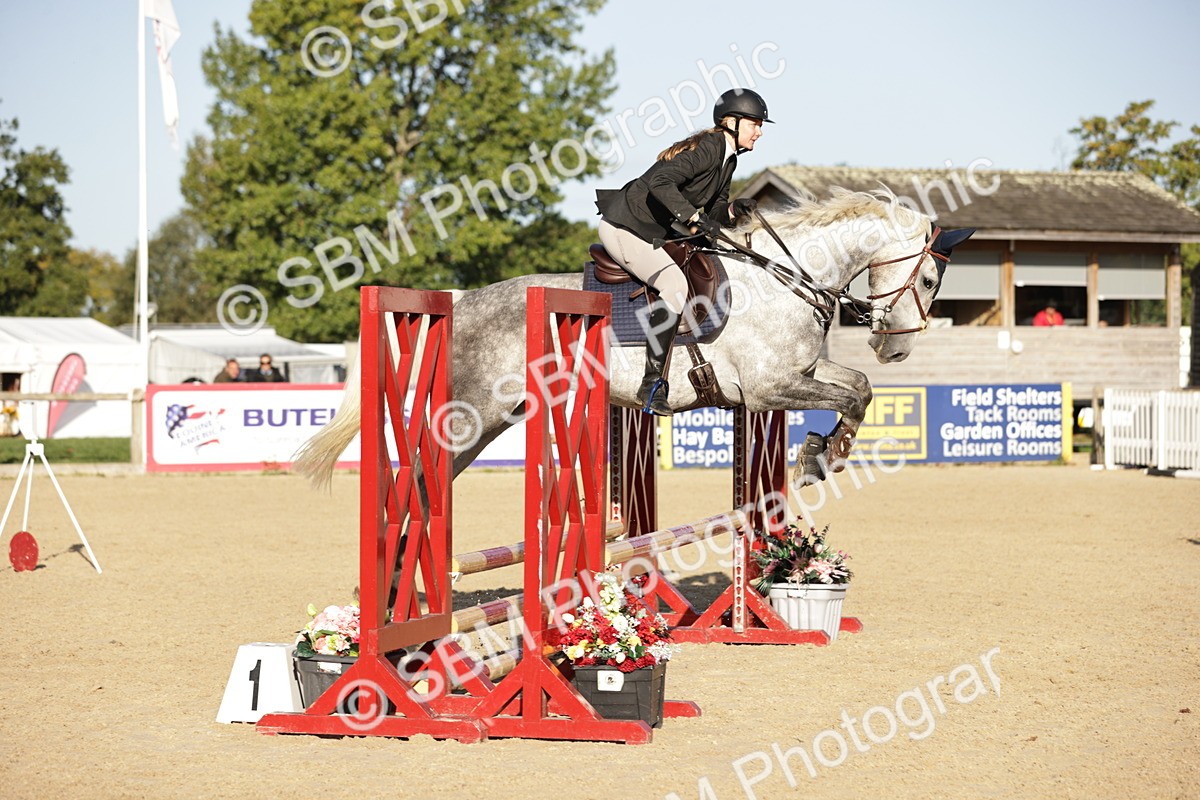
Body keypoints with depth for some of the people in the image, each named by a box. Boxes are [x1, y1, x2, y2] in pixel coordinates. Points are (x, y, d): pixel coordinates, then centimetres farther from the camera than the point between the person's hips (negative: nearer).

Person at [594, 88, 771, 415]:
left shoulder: (728, 160, 10)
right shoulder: (707, 147, -20)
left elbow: (714, 212, 11)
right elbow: (660, 181, -33)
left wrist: (733, 211, -10)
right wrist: (694, 217, -38)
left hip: (654, 231, 11)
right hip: (623, 227, -11)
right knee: (674, 284, -25)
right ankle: (652, 383, -23)